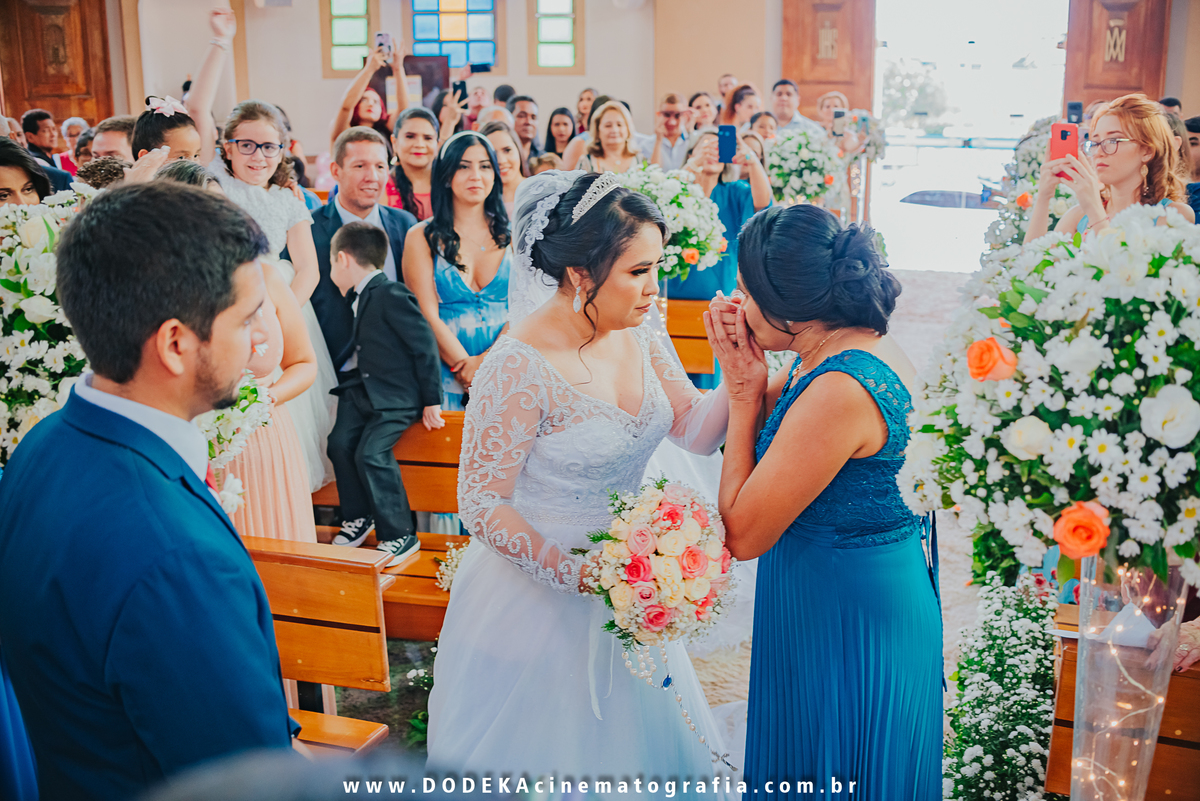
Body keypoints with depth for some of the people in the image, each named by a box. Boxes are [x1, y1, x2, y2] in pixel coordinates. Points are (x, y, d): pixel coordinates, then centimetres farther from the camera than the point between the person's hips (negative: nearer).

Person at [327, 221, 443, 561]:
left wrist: (431, 400, -14)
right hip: (362, 389, 8)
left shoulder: (391, 295, -17)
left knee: (371, 453, -20)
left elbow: (425, 345, -17)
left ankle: (400, 534, -8)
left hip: (396, 395, -8)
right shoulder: (361, 298, 13)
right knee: (340, 443, -9)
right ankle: (358, 518, 10)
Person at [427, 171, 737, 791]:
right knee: (547, 749, 13)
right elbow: (481, 506, -21)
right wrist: (581, 576, -26)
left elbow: (697, 430, -1)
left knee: (638, 737, 23)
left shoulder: (637, 338, -4)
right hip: (539, 594, -7)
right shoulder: (519, 366, -25)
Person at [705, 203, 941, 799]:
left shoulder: (839, 392, -30)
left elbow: (742, 535, -22)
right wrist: (742, 376, -5)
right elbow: (774, 437, 13)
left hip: (843, 628, -9)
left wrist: (744, 395, -15)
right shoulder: (862, 346, -1)